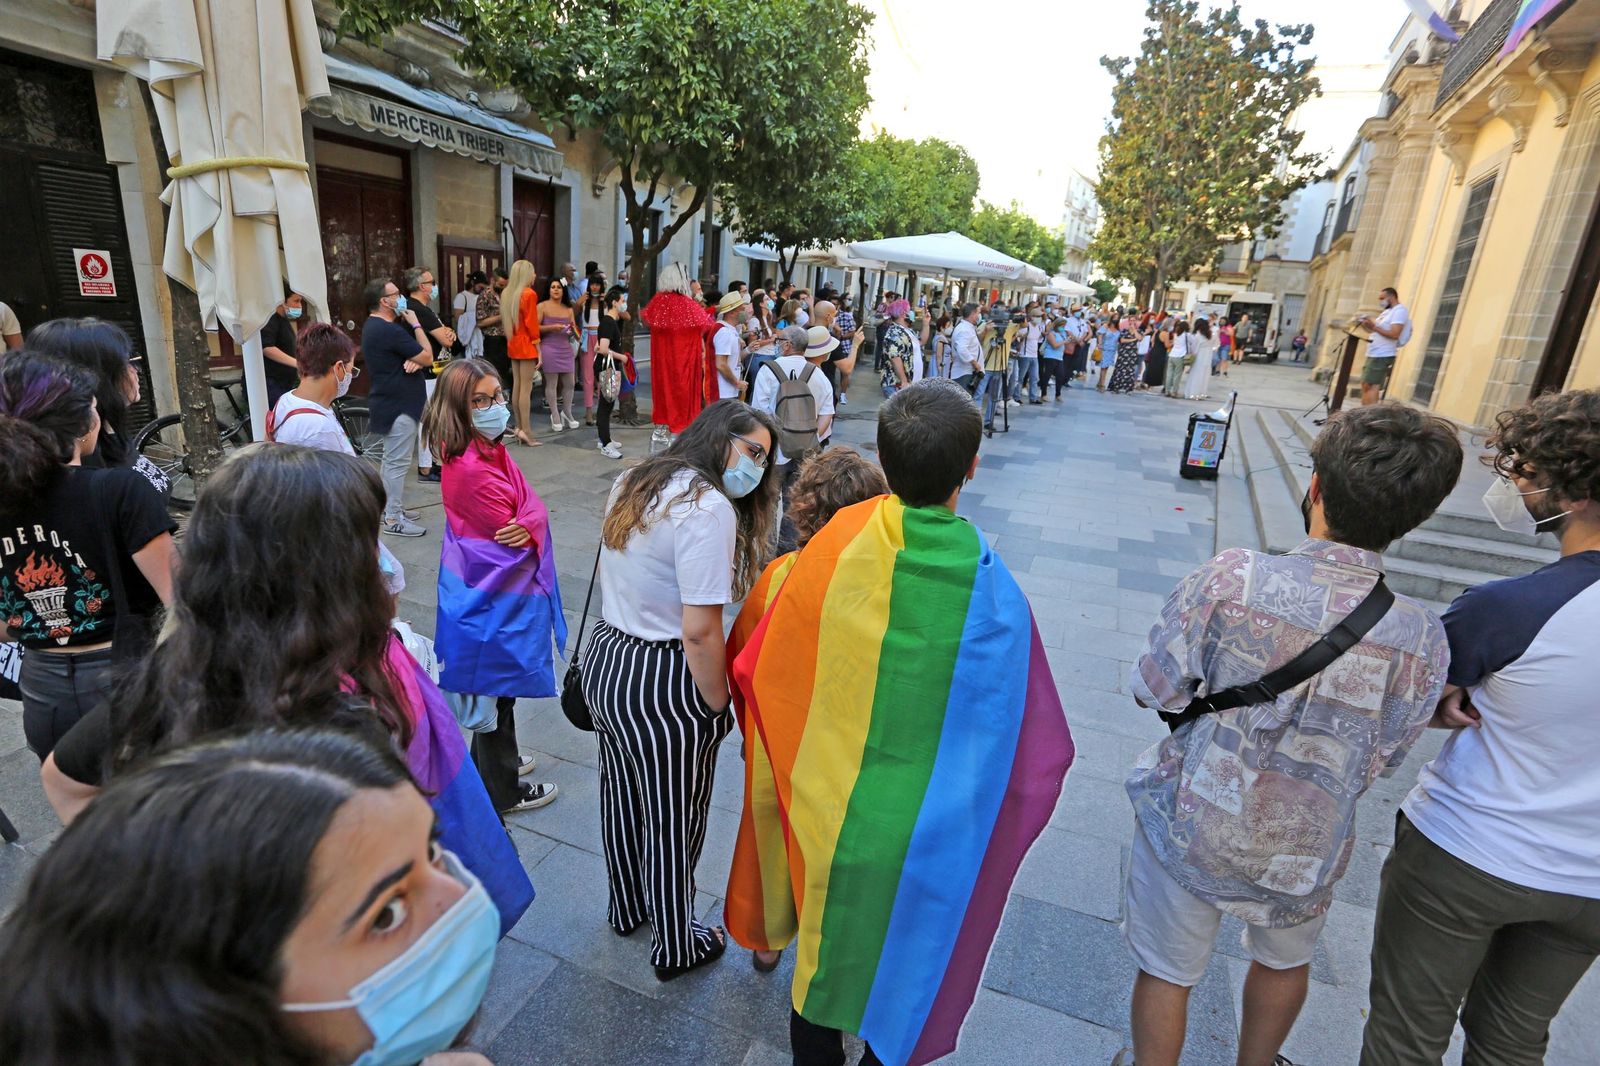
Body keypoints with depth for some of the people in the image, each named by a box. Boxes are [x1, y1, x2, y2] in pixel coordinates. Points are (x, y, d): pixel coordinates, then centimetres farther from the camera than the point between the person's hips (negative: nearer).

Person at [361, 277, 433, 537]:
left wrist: (413, 360, -10)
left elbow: (409, 354, 14)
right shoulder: (389, 330, -21)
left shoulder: (373, 326, 13)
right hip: (399, 405, -11)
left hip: (389, 402, 11)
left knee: (391, 460, 18)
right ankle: (394, 520, 0)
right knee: (397, 462, -5)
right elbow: (428, 357, -16)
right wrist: (415, 324, -7)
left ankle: (391, 508, 28)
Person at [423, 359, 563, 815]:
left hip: (499, 589, 9)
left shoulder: (490, 450, 2)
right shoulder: (470, 468, -27)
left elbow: (533, 505, -3)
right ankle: (501, 789, 27)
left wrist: (528, 524, -22)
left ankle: (495, 757, 46)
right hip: (495, 594, -9)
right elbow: (512, 535, -22)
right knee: (499, 685, 8)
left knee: (495, 686, 25)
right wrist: (529, 524, -3)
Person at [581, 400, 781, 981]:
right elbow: (700, 633, -25)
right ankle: (676, 948, 38)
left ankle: (626, 908, 52)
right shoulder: (708, 508, -23)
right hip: (661, 683, -9)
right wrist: (719, 707, -12)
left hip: (604, 659, 9)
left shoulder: (633, 484, 4)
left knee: (624, 798, 27)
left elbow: (624, 584, 10)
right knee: (672, 821, 14)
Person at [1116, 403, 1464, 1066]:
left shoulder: (1232, 578, -28)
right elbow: (1380, 761, -4)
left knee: (1166, 974, 20)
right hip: (1304, 860, 4)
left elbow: (1154, 691, -18)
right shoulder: (1423, 638, -18)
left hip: (1190, 834, -3)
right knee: (1285, 963, 33)